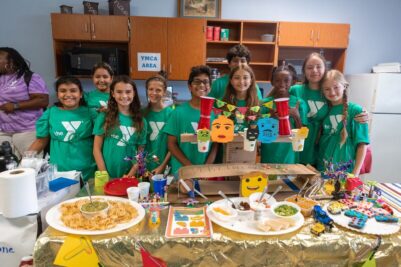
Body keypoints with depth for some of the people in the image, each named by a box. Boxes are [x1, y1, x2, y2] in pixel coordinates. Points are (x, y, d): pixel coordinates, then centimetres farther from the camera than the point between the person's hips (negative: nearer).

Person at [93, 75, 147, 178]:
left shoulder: (141, 121, -1)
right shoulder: (104, 117, -4)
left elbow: (140, 153, 0)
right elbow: (97, 149, -3)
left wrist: (130, 175, -9)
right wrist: (104, 175, -10)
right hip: (107, 176, -1)